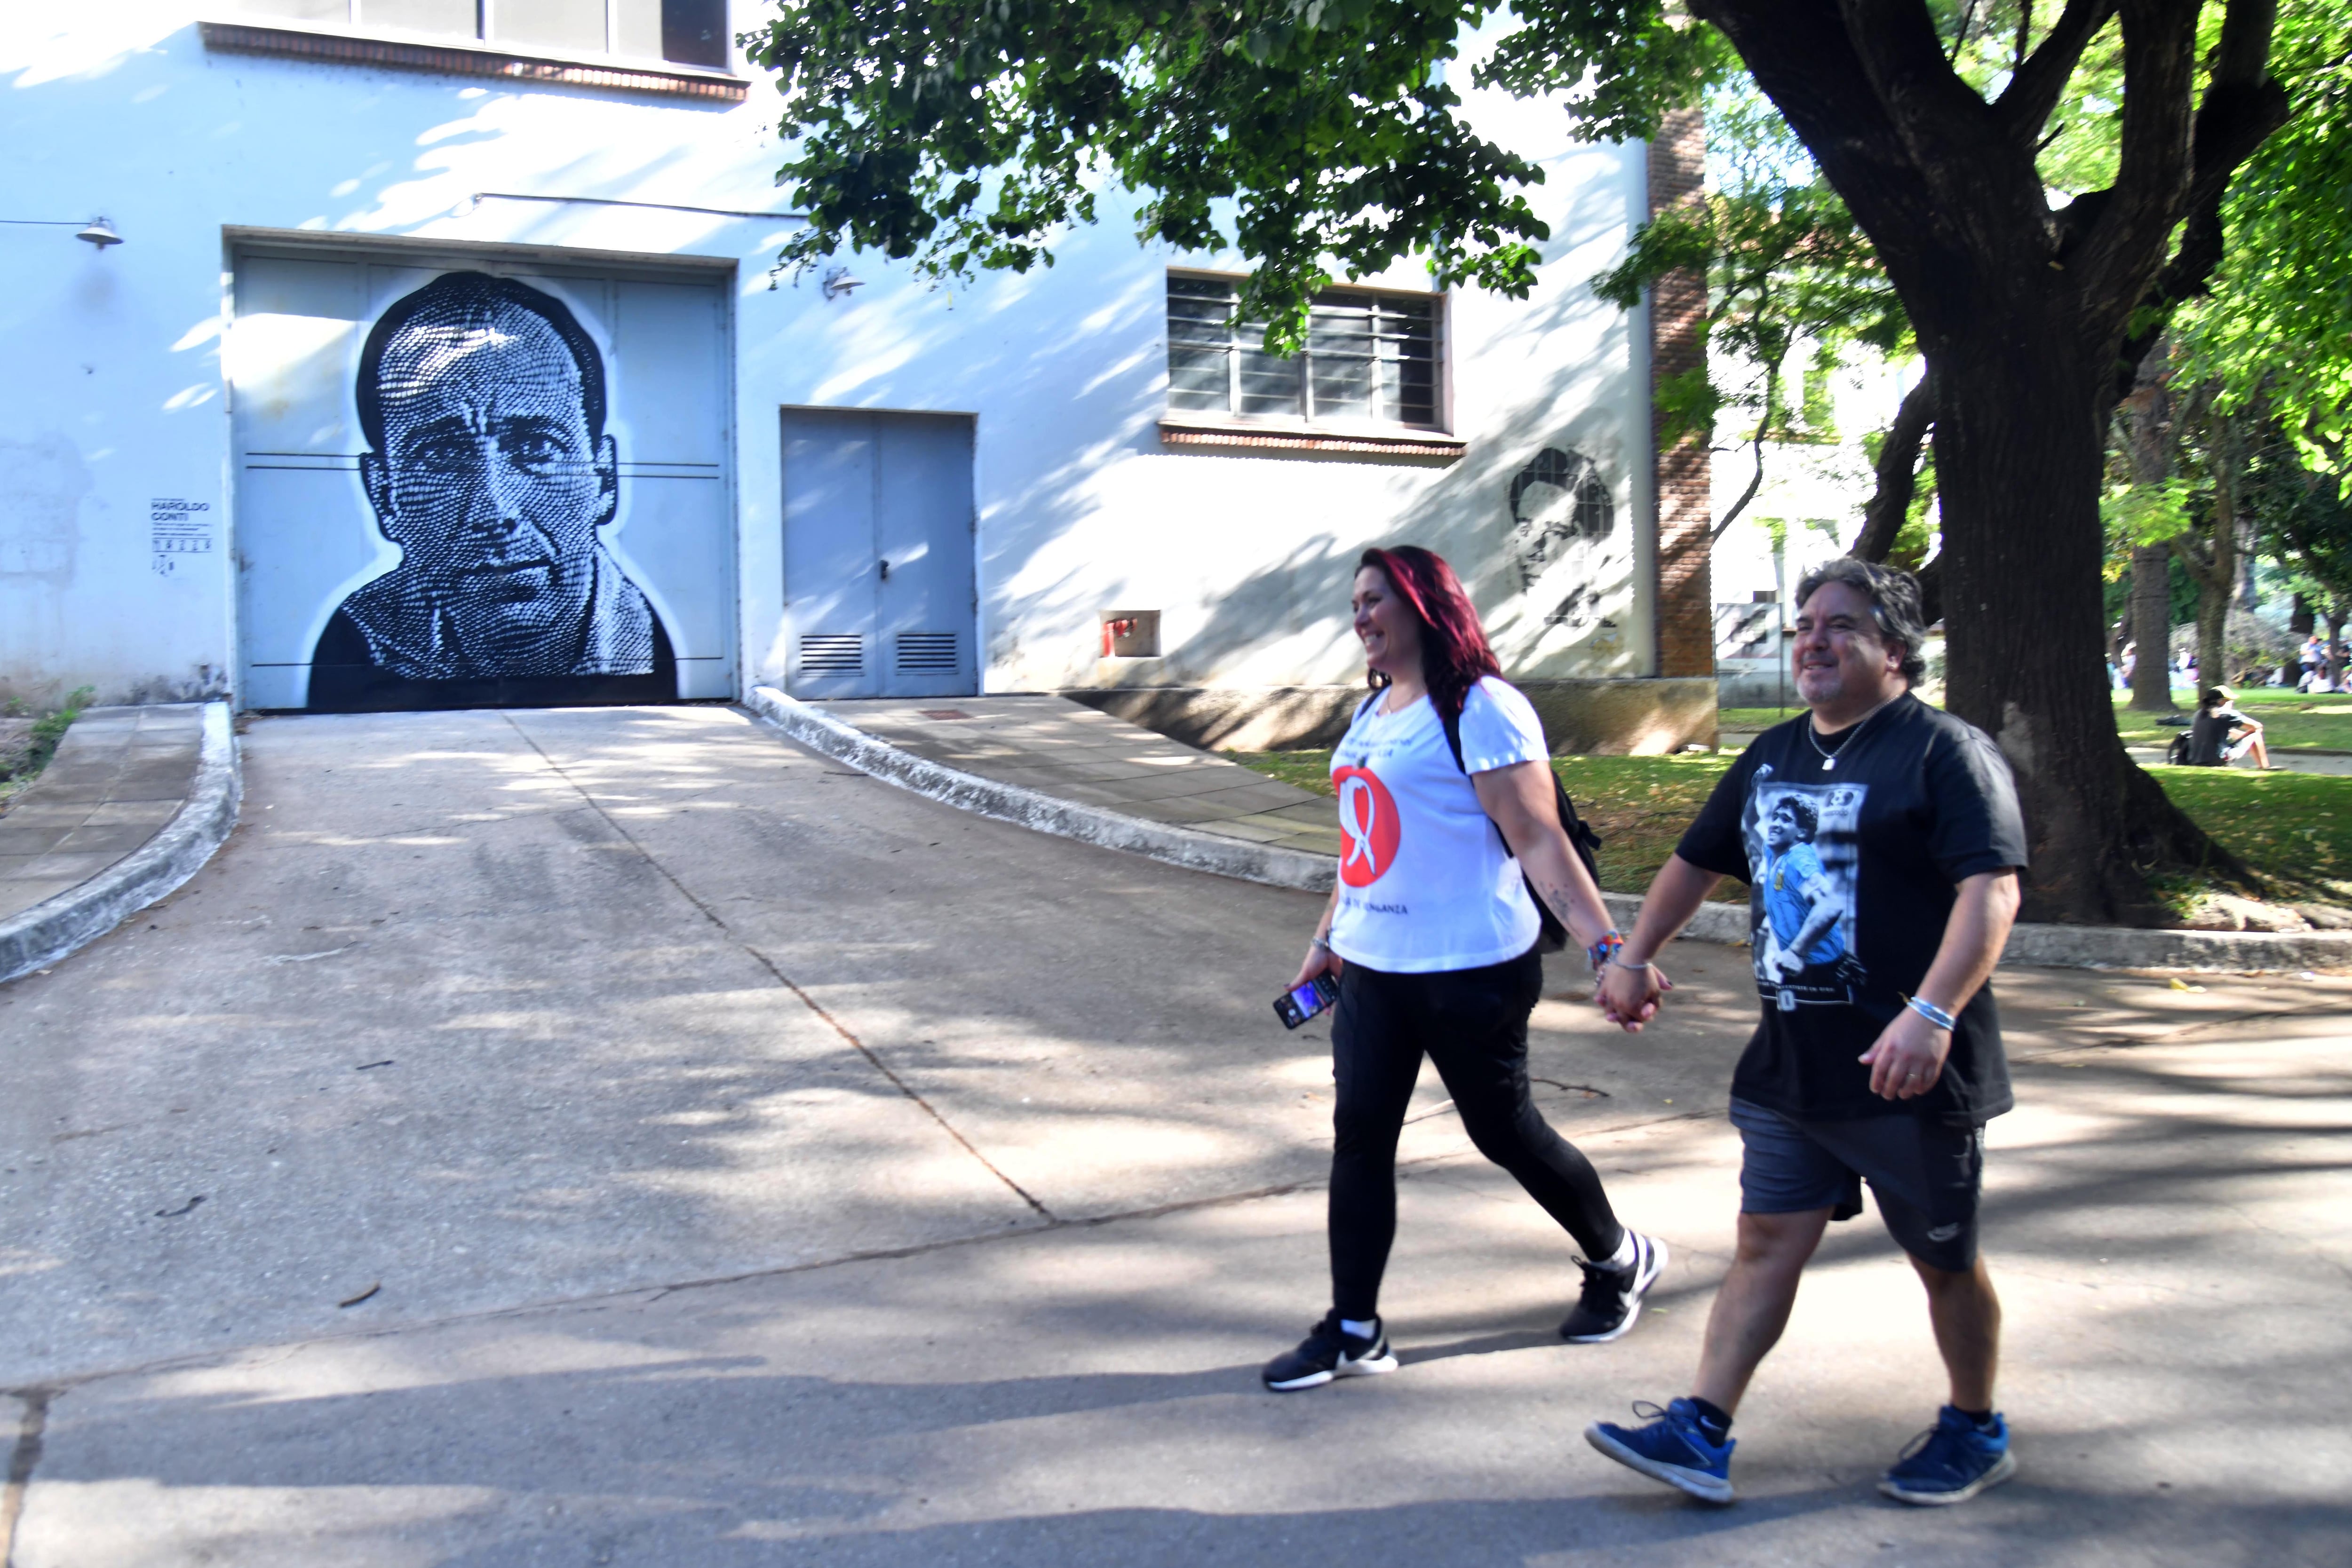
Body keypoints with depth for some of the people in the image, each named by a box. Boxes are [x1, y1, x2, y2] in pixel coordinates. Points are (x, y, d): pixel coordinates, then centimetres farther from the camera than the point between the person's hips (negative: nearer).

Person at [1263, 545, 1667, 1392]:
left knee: (1504, 1131, 7)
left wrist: (1605, 946, -28)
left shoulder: (1480, 710, -15)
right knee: (1359, 1135, 5)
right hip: (1372, 967, 8)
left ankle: (1620, 1260, 34)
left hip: (1469, 971, -8)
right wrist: (1326, 939, 24)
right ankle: (1354, 1330, 14)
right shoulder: (1374, 710, 12)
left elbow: (1540, 844, -20)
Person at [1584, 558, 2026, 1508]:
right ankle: (1701, 1435, 8)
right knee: (1767, 1241, 6)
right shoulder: (1773, 756, 13)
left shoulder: (1945, 751, -9)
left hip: (1907, 1070, -6)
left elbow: (1993, 889, -20)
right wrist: (1636, 958, 20)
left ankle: (1976, 1431, 32)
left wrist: (1931, 1014, -30)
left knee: (1943, 1258, 11)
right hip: (1790, 1064, 6)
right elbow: (1699, 860, 23)